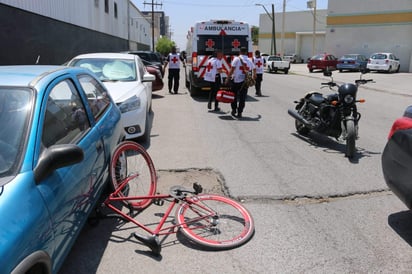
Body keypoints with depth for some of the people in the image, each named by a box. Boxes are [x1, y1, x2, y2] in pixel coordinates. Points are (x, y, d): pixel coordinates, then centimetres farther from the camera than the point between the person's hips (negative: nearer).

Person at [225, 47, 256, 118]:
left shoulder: (237, 59, -4)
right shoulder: (250, 61, 10)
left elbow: (232, 70, -9)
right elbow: (254, 69, 26)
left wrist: (227, 78, -4)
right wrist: (254, 76, 44)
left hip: (236, 81, -3)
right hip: (246, 82, 3)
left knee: (234, 96, 11)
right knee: (242, 98, 6)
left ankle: (234, 110, 16)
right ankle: (239, 113, 7)